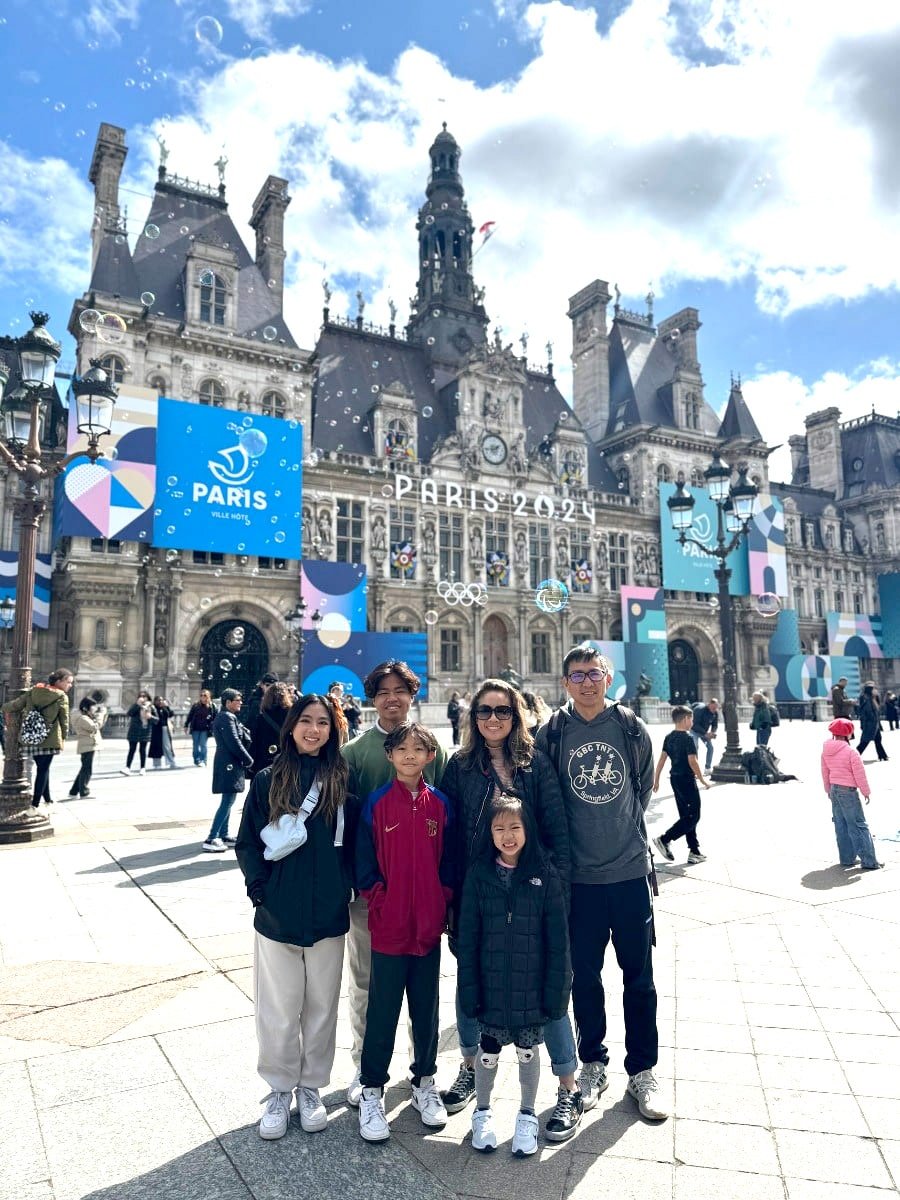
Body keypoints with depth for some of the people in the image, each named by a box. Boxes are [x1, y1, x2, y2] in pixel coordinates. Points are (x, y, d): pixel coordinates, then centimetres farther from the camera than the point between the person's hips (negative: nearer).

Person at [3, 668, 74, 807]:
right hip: (49, 739, -6)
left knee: (42, 768, 18)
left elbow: (14, 705, 5)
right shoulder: (61, 697, -7)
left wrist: (5, 707, 27)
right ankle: (35, 805, -3)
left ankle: (47, 799, 28)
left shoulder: (33, 691, 6)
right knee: (43, 770, 1)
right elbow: (64, 720, -2)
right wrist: (64, 738, 11)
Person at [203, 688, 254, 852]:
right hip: (229, 764, -11)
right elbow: (234, 743, -19)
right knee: (227, 801, -9)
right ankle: (211, 839, -9)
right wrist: (249, 760, -11)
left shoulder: (228, 717, 17)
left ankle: (223, 835, 22)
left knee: (227, 801, 15)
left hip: (229, 763, 11)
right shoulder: (227, 717, -16)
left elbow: (241, 739, 17)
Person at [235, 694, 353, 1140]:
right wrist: (260, 887, -9)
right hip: (276, 916, -1)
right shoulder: (268, 780, -3)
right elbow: (247, 842, 0)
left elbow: (353, 841, 5)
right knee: (278, 1012, 10)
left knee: (321, 1008, 14)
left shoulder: (341, 779, -1)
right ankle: (279, 1090, 31)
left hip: (329, 917, 1)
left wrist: (345, 886, -3)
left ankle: (311, 1087, 34)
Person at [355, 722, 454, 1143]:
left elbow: (449, 857, 5)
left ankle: (424, 1083, 35)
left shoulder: (439, 803, 0)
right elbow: (364, 856, -4)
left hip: (429, 922, 3)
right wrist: (377, 895, -10)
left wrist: (443, 900, -2)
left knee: (426, 1008, 16)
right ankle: (371, 1091, 26)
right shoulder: (377, 801, -7)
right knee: (382, 1010, 8)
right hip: (389, 922, -2)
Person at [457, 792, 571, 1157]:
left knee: (527, 1052, 16)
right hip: (491, 987, 1)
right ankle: (482, 1112, 40)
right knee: (487, 1052, 15)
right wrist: (469, 988, -5)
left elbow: (558, 940, -5)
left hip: (531, 989, 0)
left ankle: (527, 1116, 39)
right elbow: (467, 937, -3)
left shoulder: (544, 877, -9)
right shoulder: (478, 875, -7)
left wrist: (557, 989, -7)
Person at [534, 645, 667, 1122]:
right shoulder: (552, 734, -5)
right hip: (579, 876, 0)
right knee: (584, 975, 12)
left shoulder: (632, 729, -2)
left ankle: (642, 1070, 29)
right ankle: (593, 1064, 32)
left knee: (639, 976, 11)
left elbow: (644, 786, 12)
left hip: (631, 871, 1)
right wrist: (565, 845, 4)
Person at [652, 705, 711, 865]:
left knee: (686, 816, 13)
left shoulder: (669, 737, 7)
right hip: (687, 780, -8)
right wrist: (702, 780, -9)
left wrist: (656, 779, 10)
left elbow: (662, 759, 7)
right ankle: (664, 840, -7)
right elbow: (692, 761, -18)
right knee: (693, 817, -1)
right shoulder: (688, 737, -15)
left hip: (675, 779, 8)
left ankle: (694, 852, 17)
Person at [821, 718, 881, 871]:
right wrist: (866, 792, 1)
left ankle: (846, 858, 18)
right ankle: (868, 861, -1)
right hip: (848, 790, -7)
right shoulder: (851, 752, -17)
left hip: (834, 790, 7)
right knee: (858, 826, -3)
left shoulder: (826, 751, 4)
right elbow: (859, 775, -12)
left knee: (841, 826, 13)